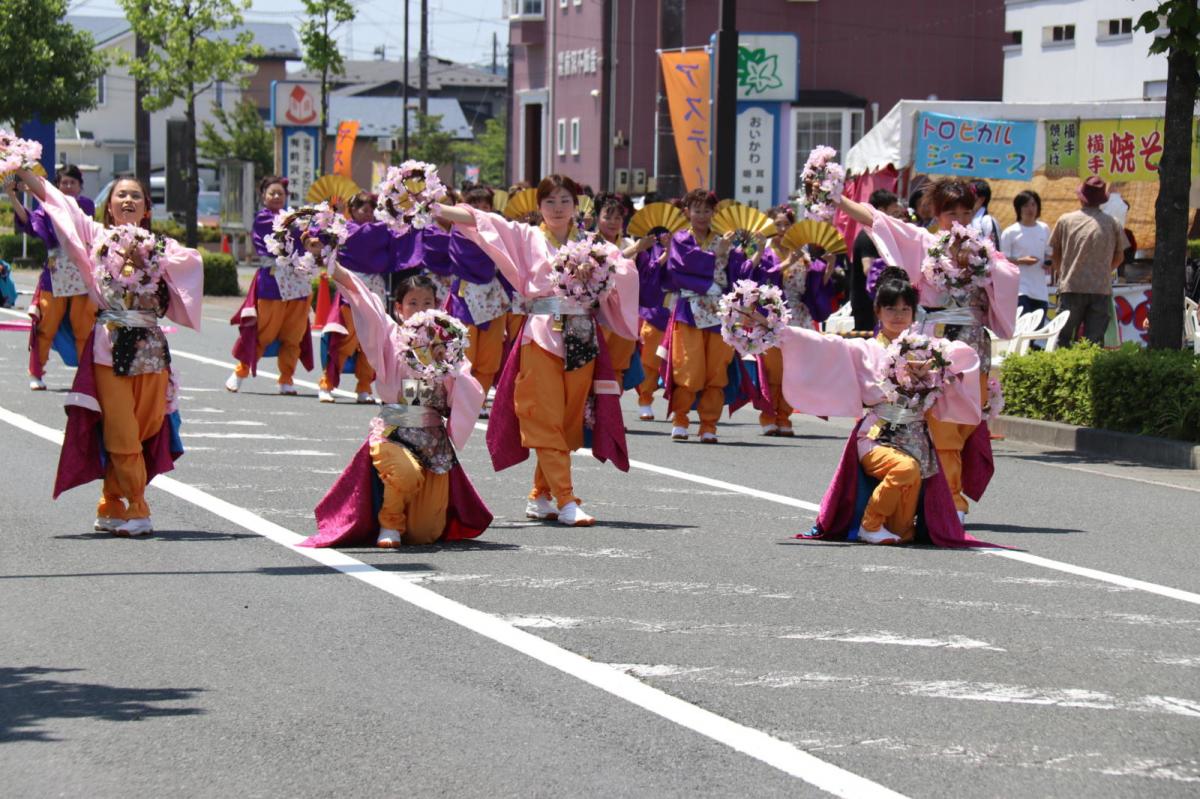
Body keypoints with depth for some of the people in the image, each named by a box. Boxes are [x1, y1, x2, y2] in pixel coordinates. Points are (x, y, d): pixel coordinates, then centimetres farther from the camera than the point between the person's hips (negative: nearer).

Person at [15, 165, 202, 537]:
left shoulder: (160, 246, 13)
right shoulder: (97, 236, 8)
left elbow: (192, 261, -3)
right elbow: (52, 198, 2)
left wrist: (149, 258, -8)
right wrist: (20, 167, -5)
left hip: (150, 348, 2)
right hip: (109, 346, -2)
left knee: (145, 430, 3)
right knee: (120, 432, -6)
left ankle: (112, 507, 16)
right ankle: (136, 511, 1)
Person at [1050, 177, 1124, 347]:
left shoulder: (1065, 220, -1)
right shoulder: (1113, 223, 2)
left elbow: (1054, 254, 8)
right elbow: (1119, 257, 13)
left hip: (1071, 287, -1)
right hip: (1102, 288, 1)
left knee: (1062, 339, 5)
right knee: (1095, 341, 2)